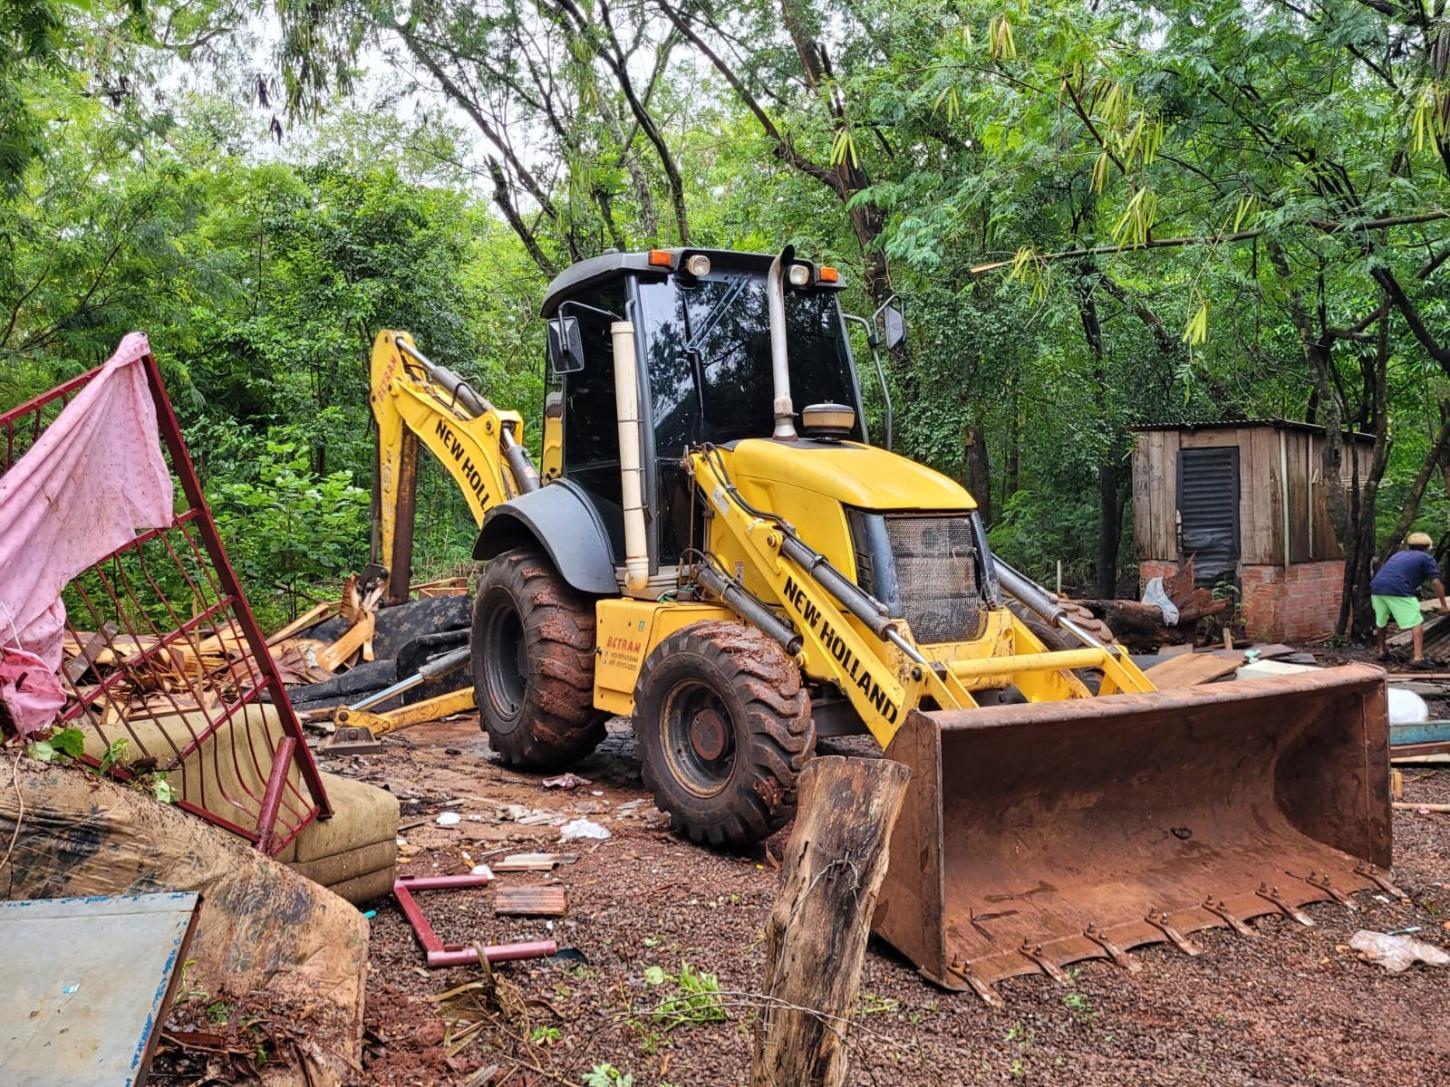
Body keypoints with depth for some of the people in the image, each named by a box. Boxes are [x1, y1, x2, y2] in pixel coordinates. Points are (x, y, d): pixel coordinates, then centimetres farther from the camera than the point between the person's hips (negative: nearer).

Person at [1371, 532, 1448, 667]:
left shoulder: (1398, 554, 31)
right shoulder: (1426, 559, 14)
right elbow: (1436, 582, 4)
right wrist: (1443, 605, 11)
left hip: (1376, 587, 6)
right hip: (1398, 590, -6)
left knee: (1381, 622, 25)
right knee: (1416, 623, 0)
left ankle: (1382, 651, 37)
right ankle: (1418, 658, -11)